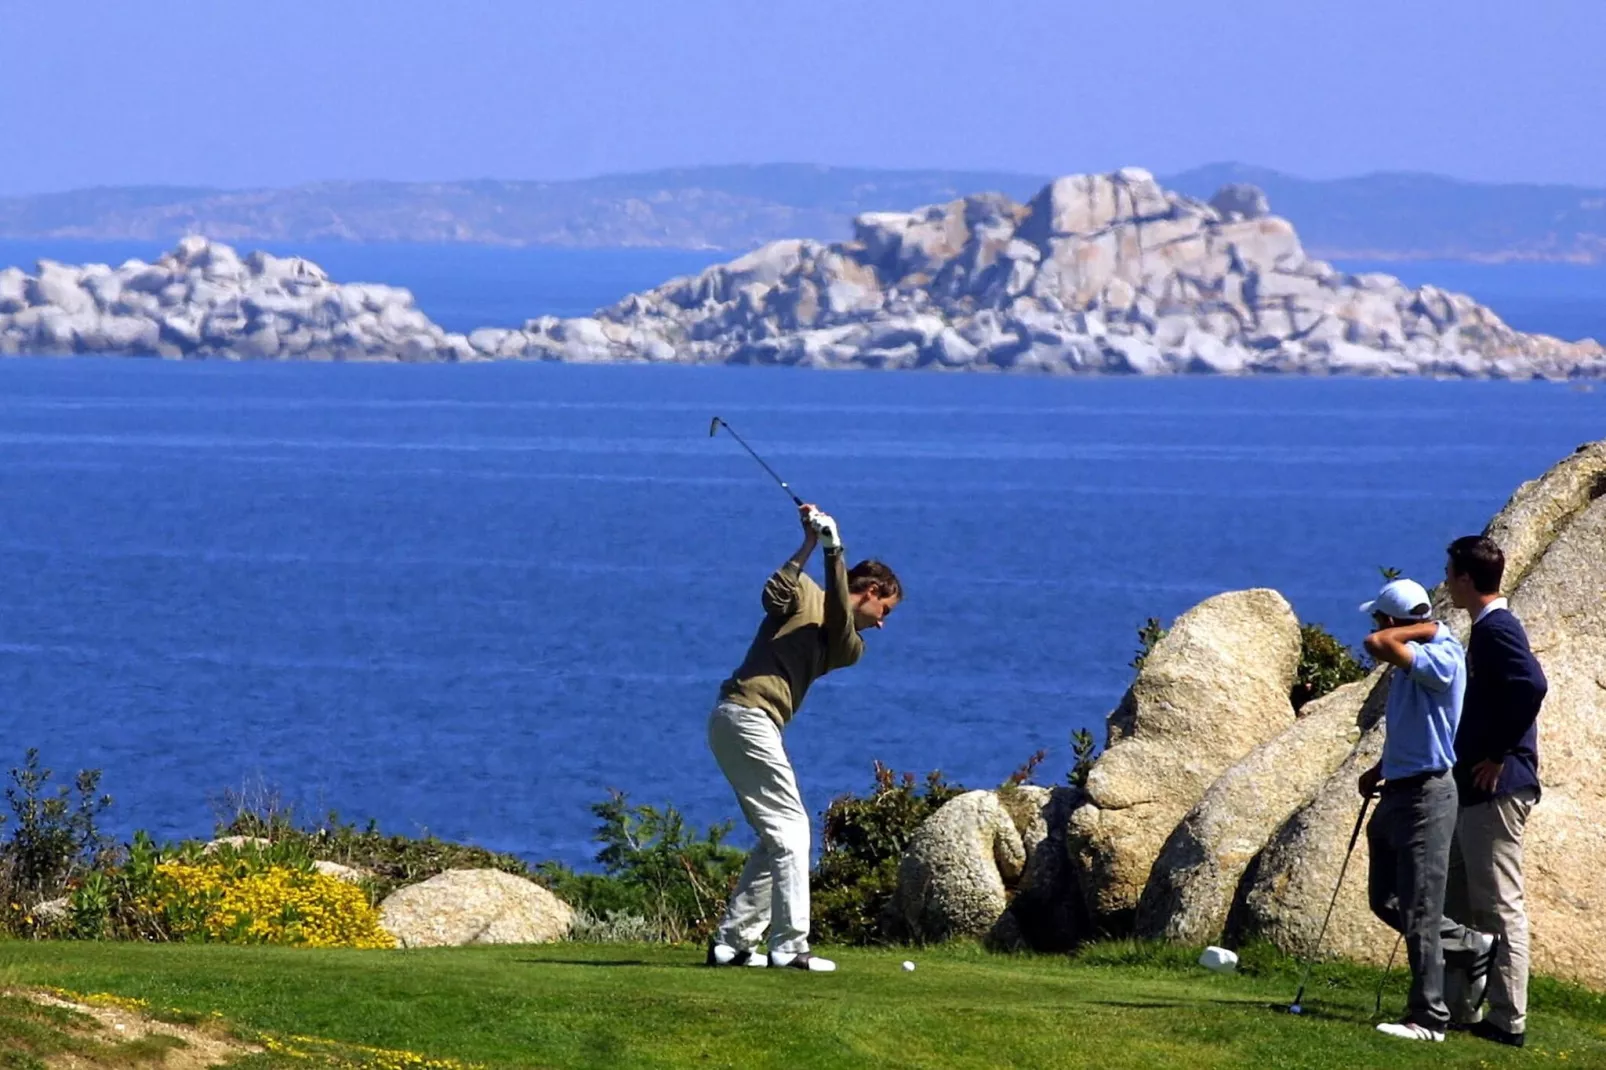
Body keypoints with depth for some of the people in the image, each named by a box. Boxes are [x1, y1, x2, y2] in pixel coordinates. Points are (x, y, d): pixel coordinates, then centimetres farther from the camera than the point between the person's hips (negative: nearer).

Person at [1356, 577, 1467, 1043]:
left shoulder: (1443, 658, -17)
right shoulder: (1410, 661, 13)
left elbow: (1377, 644, -30)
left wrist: (1424, 627, -15)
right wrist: (1379, 770, 16)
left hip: (1425, 795, -10)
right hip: (1397, 792, 10)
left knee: (1419, 911, -7)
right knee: (1384, 900, 16)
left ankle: (1428, 1018, -4)